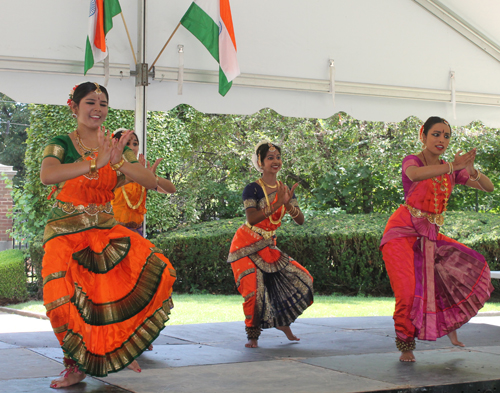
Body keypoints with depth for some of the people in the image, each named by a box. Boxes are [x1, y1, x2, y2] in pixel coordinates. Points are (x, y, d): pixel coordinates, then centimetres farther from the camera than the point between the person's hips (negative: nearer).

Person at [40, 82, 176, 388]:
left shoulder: (115, 147, 8)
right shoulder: (61, 145, -3)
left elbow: (152, 182, -3)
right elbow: (47, 175, -26)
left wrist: (119, 163, -22)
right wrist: (96, 163, -33)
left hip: (106, 230, 3)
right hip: (66, 233, -3)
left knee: (154, 267, -15)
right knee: (63, 297, -21)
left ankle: (124, 347, 4)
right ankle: (78, 365, 4)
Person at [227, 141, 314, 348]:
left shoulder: (285, 190, 6)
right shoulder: (253, 189, -12)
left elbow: (300, 220, -3)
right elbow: (252, 219, -26)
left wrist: (288, 204, -22)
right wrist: (276, 204, -32)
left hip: (268, 247, 6)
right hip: (247, 247, -6)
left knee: (301, 278, 2)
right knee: (254, 289, -15)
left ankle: (282, 322, 19)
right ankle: (252, 336, 4)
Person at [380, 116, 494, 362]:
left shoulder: (451, 171, 10)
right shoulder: (412, 161, -6)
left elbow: (489, 188, 4)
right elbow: (415, 174, -33)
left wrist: (472, 171, -17)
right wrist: (452, 166, -40)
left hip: (430, 235, 6)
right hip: (403, 231, -6)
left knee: (472, 265, -1)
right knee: (409, 291, -16)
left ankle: (450, 323, 14)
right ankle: (405, 346, 2)